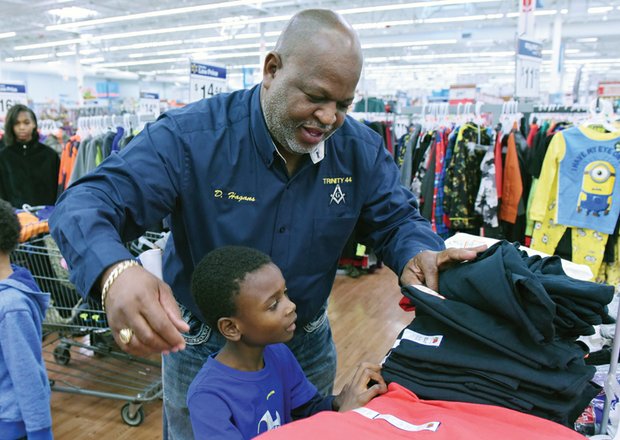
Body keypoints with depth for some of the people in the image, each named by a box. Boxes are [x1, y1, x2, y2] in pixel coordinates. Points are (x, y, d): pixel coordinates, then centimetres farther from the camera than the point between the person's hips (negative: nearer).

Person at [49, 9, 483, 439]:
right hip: (204, 347, -2)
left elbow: (397, 219, -3)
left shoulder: (361, 149, -11)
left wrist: (419, 254, -28)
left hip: (308, 346, 4)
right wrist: (116, 271, -52)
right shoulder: (190, 136, -25)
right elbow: (85, 204, -29)